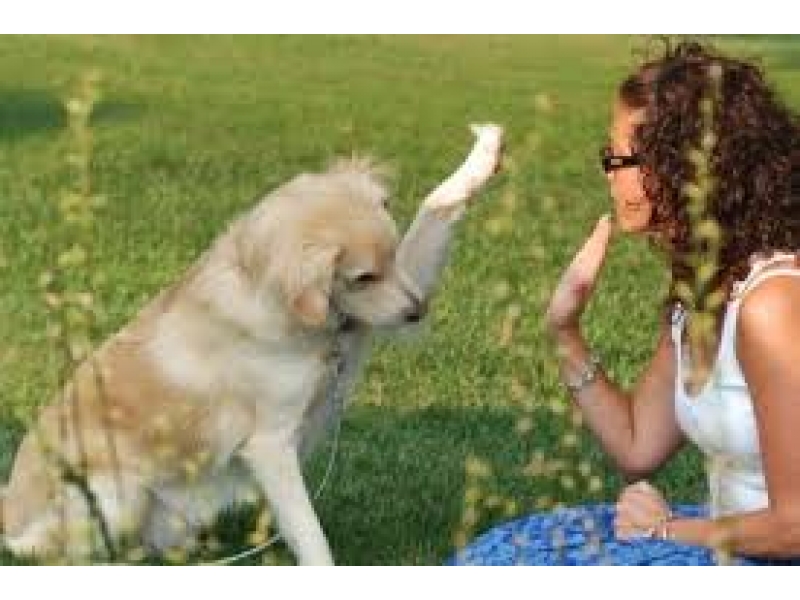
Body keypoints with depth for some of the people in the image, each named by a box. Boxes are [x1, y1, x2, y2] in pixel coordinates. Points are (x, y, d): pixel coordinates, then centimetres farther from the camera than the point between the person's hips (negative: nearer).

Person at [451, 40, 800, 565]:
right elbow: (637, 448, 10)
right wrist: (565, 332, 0)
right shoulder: (697, 288, 5)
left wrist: (672, 529, -8)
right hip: (729, 534, 8)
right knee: (503, 552, 5)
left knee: (508, 559, -10)